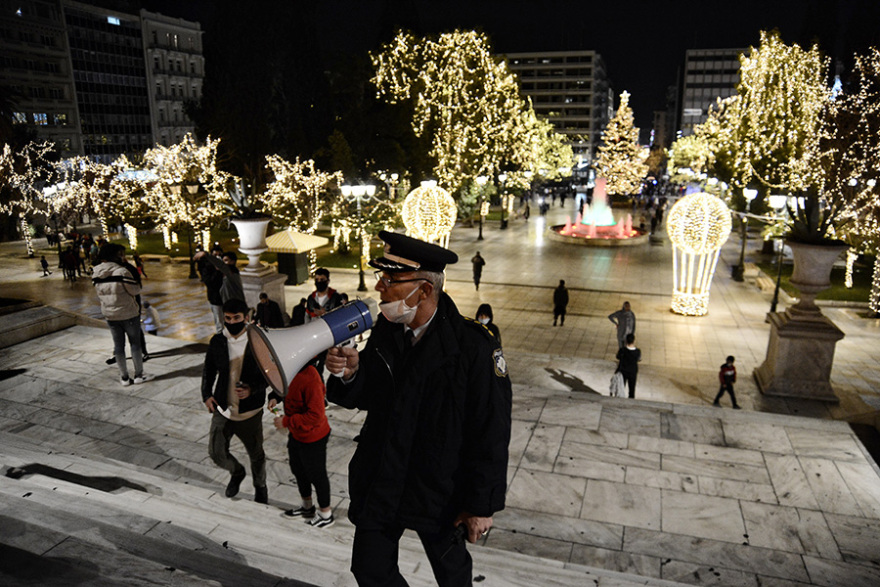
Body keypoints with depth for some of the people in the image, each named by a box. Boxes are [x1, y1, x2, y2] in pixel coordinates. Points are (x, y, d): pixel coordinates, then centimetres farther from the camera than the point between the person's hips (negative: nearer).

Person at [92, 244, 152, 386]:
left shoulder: (96, 274, 0)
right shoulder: (121, 271, -21)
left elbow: (99, 294, 10)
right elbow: (135, 290, -16)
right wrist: (137, 282, 0)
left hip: (109, 315, 5)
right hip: (129, 314, -5)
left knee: (118, 345, 12)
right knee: (135, 343, 8)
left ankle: (124, 377, 18)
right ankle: (139, 374, 15)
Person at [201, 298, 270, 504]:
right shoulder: (217, 342, -5)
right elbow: (209, 369, 9)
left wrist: (252, 389, -25)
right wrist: (206, 395, -3)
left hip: (250, 412, -3)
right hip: (222, 409, 3)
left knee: (256, 454, 15)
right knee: (216, 453, 8)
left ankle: (260, 487, 44)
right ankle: (237, 472, 42)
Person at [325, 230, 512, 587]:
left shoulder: (474, 347, -23)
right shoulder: (384, 331, -5)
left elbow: (491, 436, -18)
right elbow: (366, 398, 4)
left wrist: (482, 506, -13)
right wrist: (349, 374, -19)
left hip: (440, 491, -4)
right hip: (380, 484, 5)